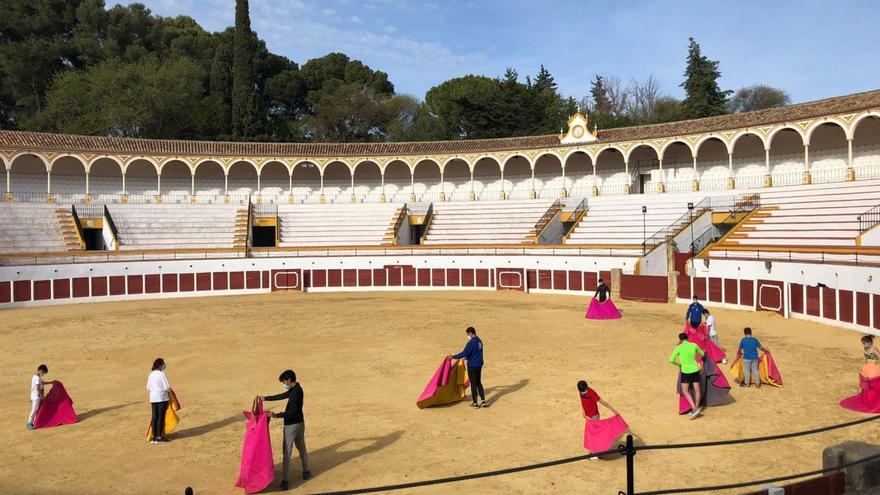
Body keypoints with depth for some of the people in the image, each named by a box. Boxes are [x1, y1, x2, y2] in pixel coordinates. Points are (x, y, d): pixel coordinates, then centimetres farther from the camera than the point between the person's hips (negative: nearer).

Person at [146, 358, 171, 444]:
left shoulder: (151, 375, 6)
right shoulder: (162, 374, -14)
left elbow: (148, 388, 10)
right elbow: (167, 388, -16)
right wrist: (169, 390, 5)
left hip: (153, 398, 6)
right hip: (162, 398, -6)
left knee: (154, 417, 11)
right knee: (161, 417, 2)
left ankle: (154, 437, 17)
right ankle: (159, 437, 5)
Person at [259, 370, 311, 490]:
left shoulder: (296, 392, -23)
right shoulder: (295, 389, 6)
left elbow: (292, 412, -26)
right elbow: (282, 396, 20)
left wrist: (276, 415, -28)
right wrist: (265, 398, 24)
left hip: (291, 425, -9)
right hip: (299, 423, 9)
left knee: (287, 453, -3)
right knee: (302, 448, 20)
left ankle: (285, 480, 0)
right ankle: (306, 472, 32)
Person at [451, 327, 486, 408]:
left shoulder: (471, 342, -19)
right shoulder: (479, 341, 8)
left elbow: (464, 353, -23)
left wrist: (453, 357, -14)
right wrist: (467, 358, 29)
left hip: (472, 366, -8)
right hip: (479, 365, 8)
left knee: (473, 384, 2)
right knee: (479, 383, 17)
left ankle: (475, 403, 10)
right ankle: (483, 401, 14)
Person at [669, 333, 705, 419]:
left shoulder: (678, 348, -10)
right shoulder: (694, 345, -1)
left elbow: (671, 360, -8)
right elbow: (702, 354, 17)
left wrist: (678, 364, 12)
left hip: (685, 371, -3)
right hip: (695, 370, 4)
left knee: (685, 391, 5)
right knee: (697, 390, 12)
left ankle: (694, 408, -8)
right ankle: (696, 408, 18)